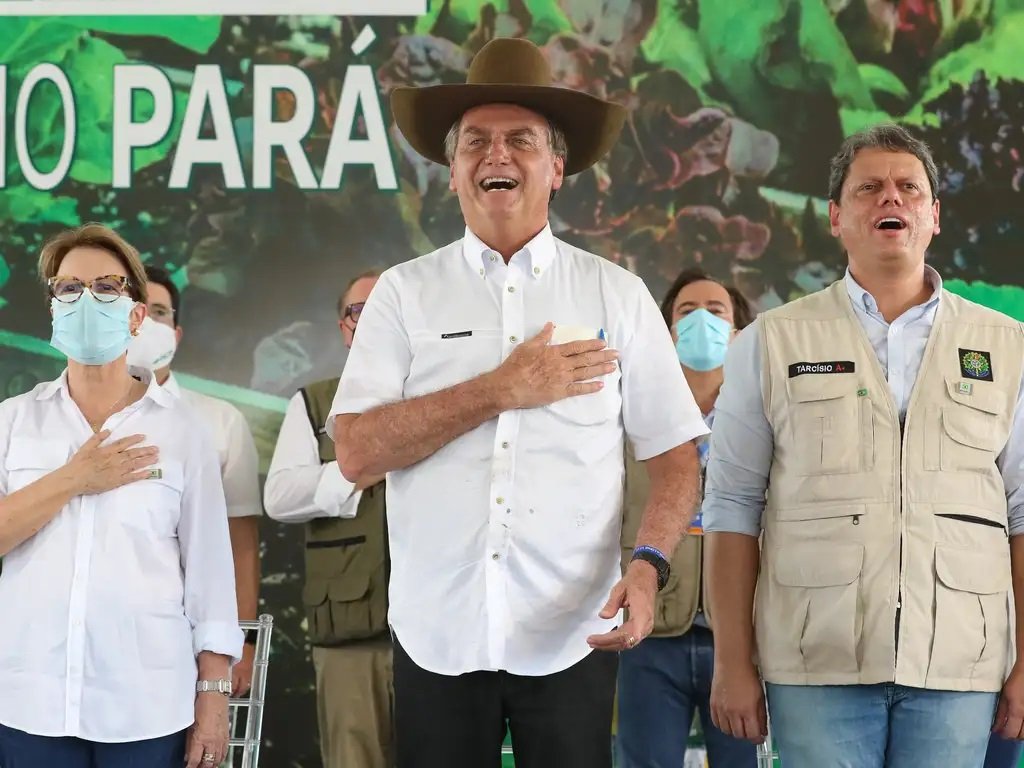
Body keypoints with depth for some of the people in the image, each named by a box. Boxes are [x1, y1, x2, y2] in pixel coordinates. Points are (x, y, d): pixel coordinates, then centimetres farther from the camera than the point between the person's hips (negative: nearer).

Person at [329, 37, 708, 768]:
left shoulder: (618, 295, 4)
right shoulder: (405, 293, 3)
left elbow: (675, 455, 3)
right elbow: (357, 452, -6)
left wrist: (648, 566, -14)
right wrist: (500, 390, -12)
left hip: (572, 637, 0)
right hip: (437, 634, 0)